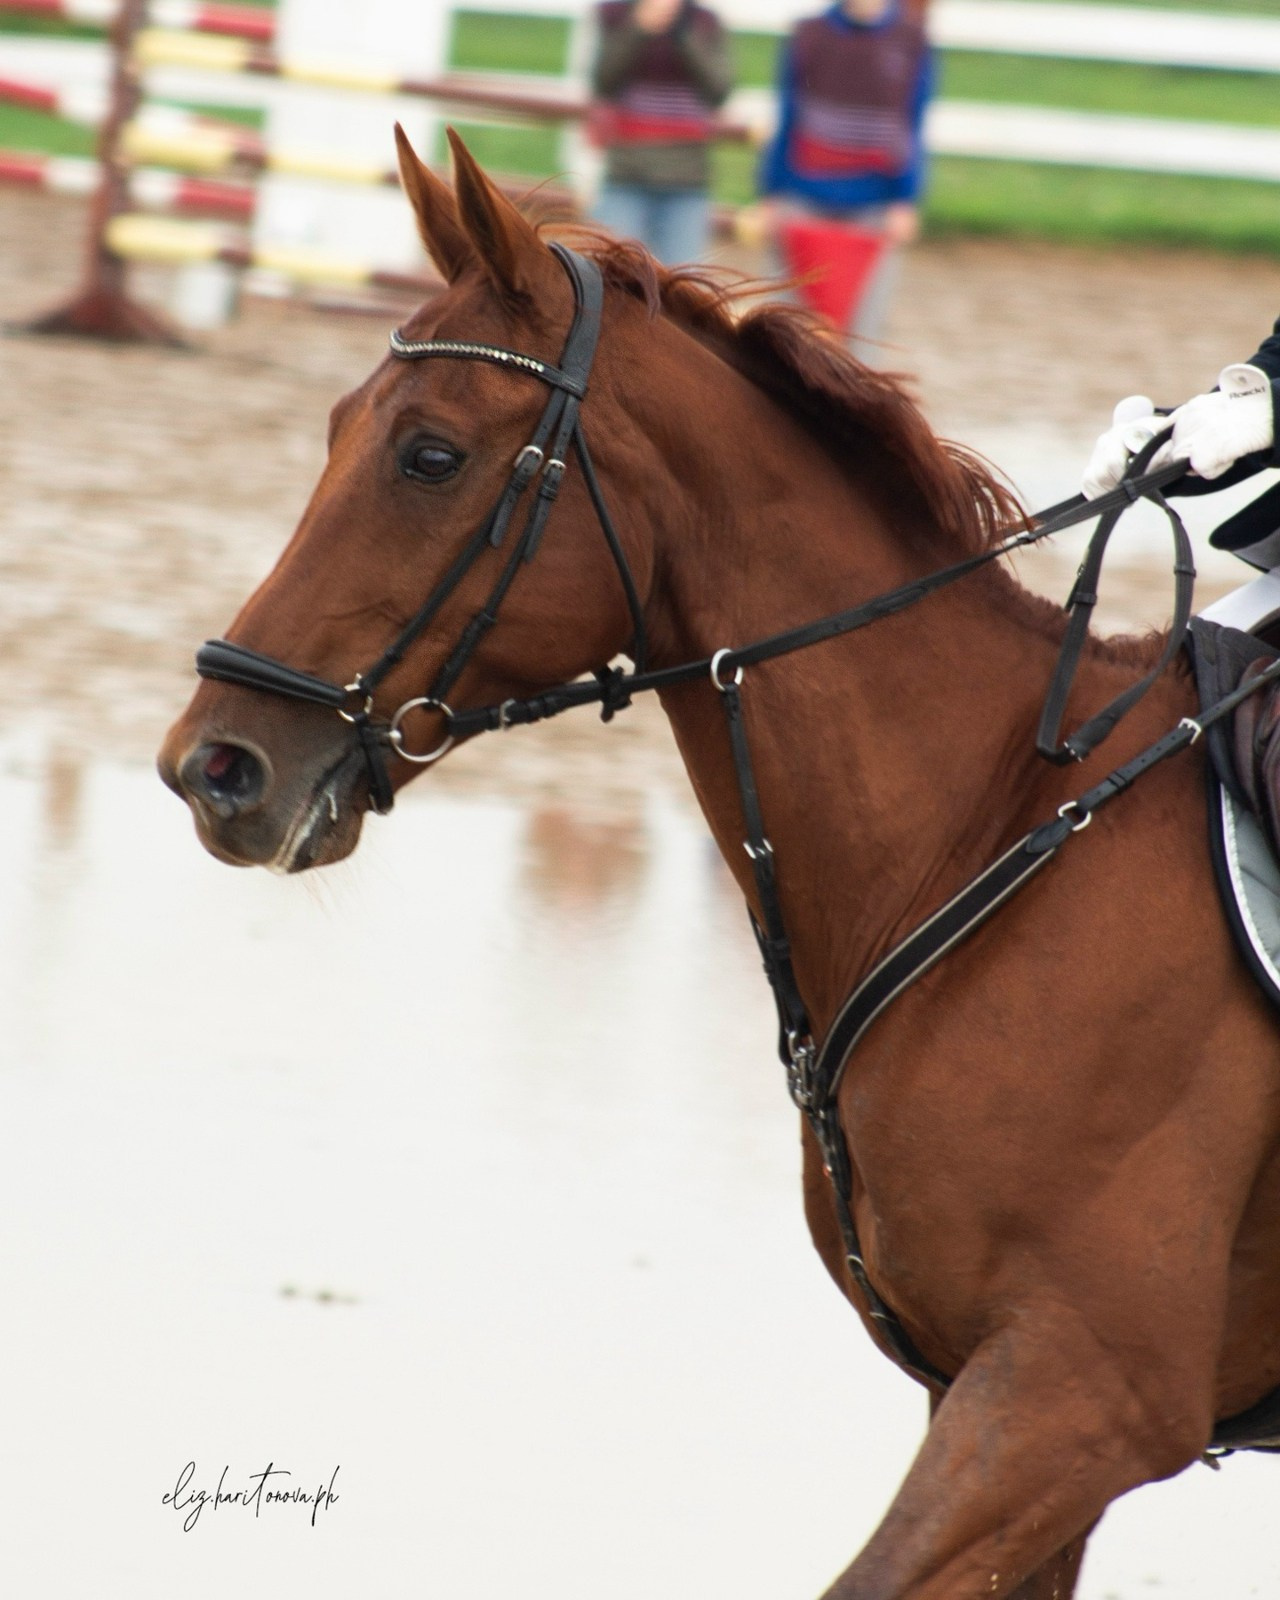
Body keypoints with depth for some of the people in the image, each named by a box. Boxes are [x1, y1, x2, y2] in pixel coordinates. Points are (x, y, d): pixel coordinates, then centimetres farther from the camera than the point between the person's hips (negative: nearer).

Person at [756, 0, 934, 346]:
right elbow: (785, 123, 7)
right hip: (803, 198, 1)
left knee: (861, 327, -3)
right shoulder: (810, 35, 3)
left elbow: (914, 133, 3)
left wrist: (905, 203, -3)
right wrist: (770, 197, 6)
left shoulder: (909, 39, 1)